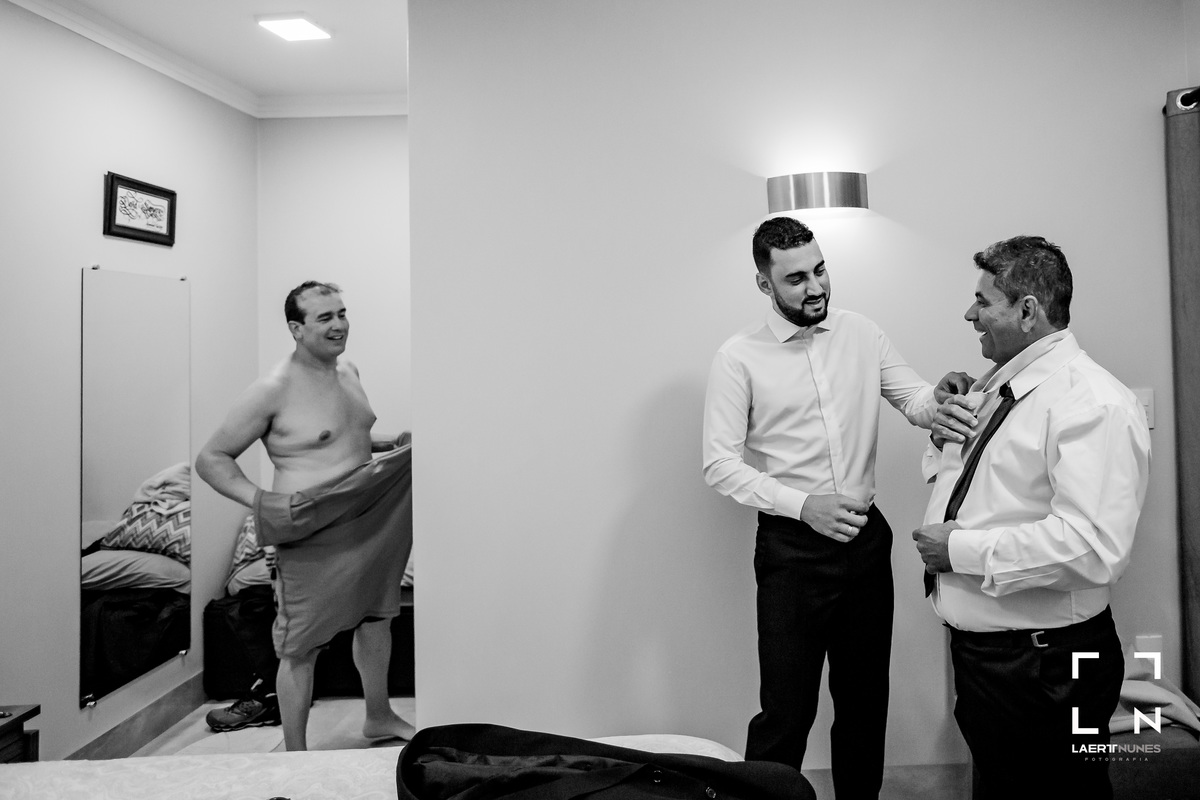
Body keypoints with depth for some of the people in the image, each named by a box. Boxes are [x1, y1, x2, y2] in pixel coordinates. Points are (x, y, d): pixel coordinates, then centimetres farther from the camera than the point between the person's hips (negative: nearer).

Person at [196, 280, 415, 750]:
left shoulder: (349, 371, 5)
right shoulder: (273, 390, -18)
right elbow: (211, 459, -12)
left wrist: (390, 443, 8)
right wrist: (260, 500, -24)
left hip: (372, 524, 8)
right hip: (314, 538, -8)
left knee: (376, 617, 22)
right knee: (301, 648, 5)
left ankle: (378, 716, 44)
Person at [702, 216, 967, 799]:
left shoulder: (861, 333, 3)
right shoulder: (739, 357, -9)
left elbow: (915, 402, 3)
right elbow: (719, 462, -11)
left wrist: (941, 397, -21)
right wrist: (804, 505, -21)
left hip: (866, 538, 4)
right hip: (792, 548, -4)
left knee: (866, 697, 19)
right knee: (787, 708, 3)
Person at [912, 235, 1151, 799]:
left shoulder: (1093, 404, -21)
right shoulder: (994, 386, 9)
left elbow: (1092, 548, -32)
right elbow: (961, 478, 22)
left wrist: (962, 548, -24)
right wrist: (946, 440, 0)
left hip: (1044, 664, -9)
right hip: (975, 645, 9)